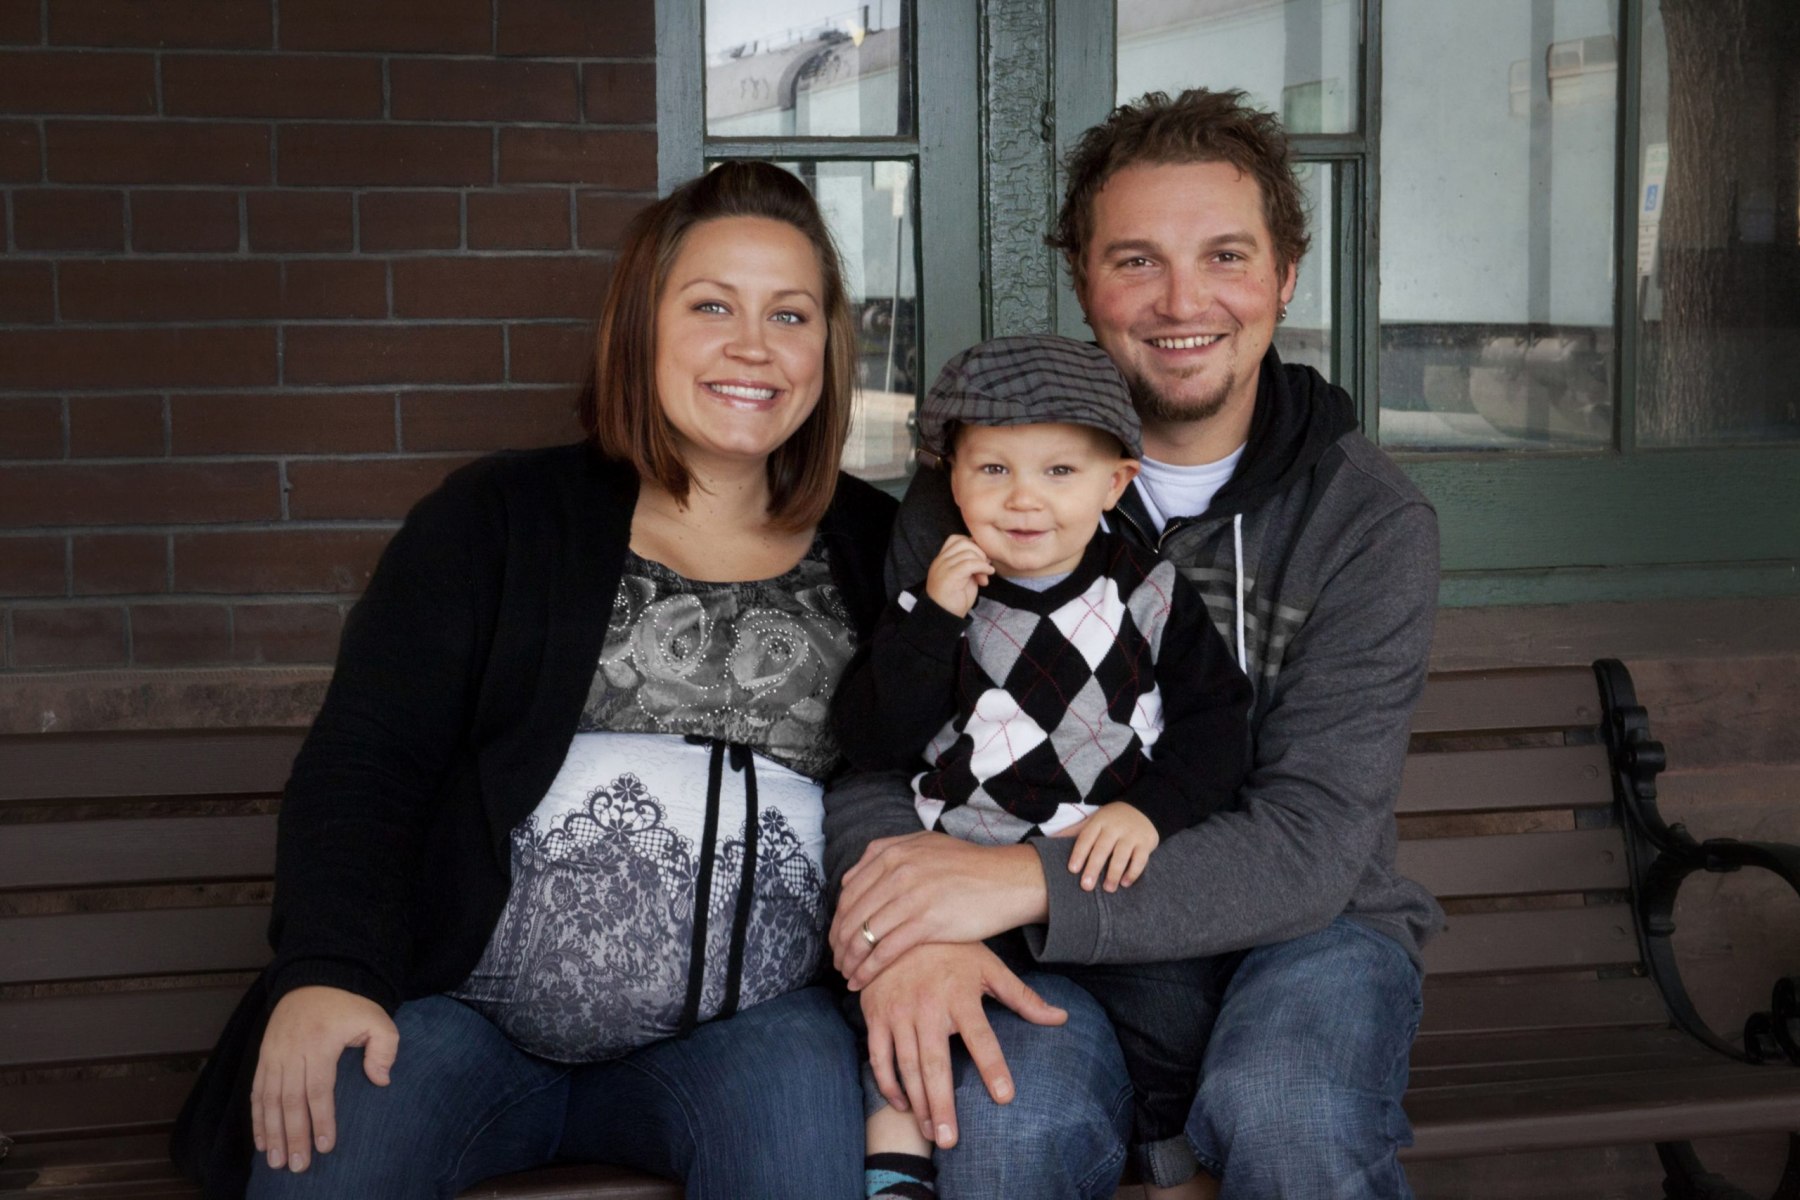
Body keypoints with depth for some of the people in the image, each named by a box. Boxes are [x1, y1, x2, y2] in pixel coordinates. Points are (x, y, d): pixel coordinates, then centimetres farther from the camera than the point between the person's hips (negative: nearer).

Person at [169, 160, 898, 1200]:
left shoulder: (875, 550, 14)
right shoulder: (500, 519, 10)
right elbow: (363, 761, 2)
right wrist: (329, 972, -13)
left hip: (744, 1024, 1)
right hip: (462, 1010, 0)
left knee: (804, 1081, -31)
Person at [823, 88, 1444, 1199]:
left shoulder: (1371, 521, -7)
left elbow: (1310, 846, -16)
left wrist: (1029, 880, -29)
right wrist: (909, 927, -25)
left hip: (1297, 933, 0)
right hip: (1048, 948, 1)